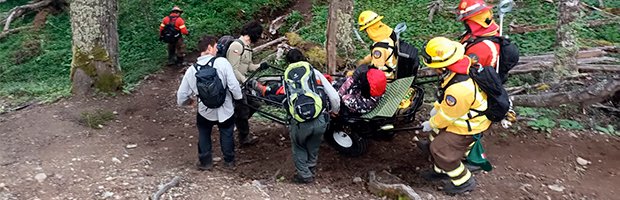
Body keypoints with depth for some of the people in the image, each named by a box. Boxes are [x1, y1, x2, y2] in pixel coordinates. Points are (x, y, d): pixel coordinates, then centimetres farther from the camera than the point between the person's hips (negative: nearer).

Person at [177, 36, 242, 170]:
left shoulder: (192, 70, -10)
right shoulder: (222, 62, -20)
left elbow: (181, 95, -4)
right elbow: (233, 85, -22)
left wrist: (189, 102, 17)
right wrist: (238, 97, -2)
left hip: (205, 112, 1)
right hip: (225, 110, -1)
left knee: (204, 136, 27)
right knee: (227, 135, 24)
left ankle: (205, 162, 37)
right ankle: (229, 161, 38)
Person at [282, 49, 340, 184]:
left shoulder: (287, 76, 8)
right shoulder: (315, 72, 7)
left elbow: (288, 99, 3)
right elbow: (334, 96, 3)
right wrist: (334, 111, 22)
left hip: (300, 122, -1)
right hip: (320, 120, 1)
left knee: (299, 148, 27)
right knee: (313, 147, 27)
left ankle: (304, 175, 31)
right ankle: (311, 169, 45)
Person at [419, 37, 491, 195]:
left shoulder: (458, 89, -42)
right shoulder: (462, 62, -17)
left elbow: (446, 116, -22)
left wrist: (431, 124, -4)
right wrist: (436, 108, 11)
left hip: (467, 126, -9)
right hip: (463, 114, 9)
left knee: (440, 150, 3)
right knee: (436, 136, 21)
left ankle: (464, 181, 23)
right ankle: (441, 170, 43)